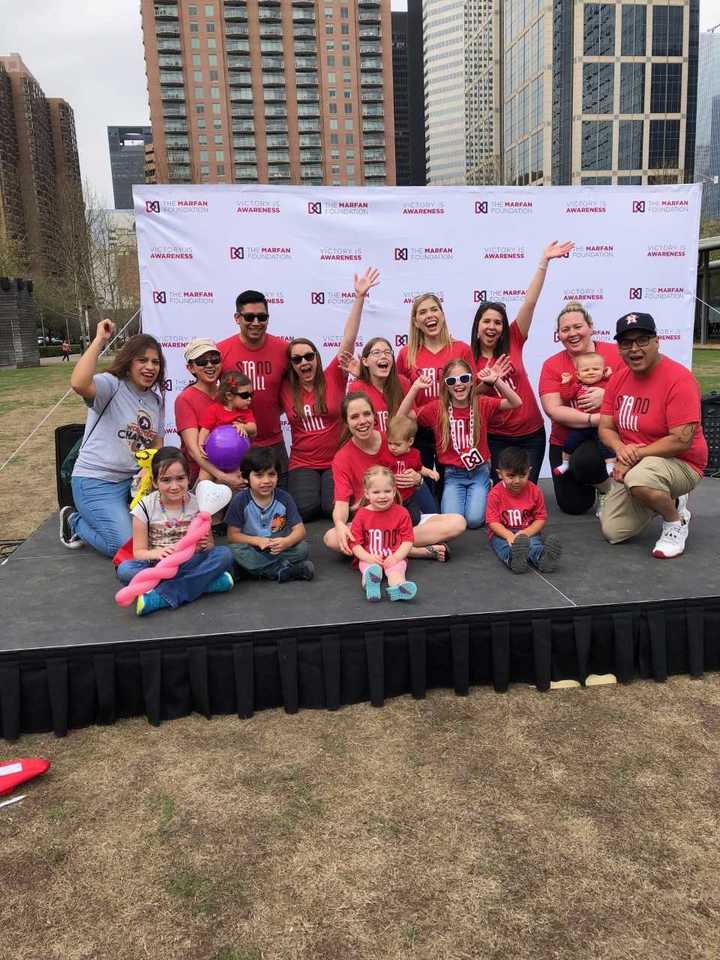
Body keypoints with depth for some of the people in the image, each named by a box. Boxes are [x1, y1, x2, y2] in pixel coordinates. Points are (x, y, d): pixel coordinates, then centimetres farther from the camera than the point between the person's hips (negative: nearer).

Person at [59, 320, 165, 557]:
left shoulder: (156, 399, 10)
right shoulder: (111, 385, -13)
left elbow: (157, 444, 13)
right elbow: (79, 384, -36)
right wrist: (99, 340, -28)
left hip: (134, 480, 7)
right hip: (96, 482, -7)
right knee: (127, 547, -14)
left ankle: (95, 518, 22)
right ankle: (74, 520, 16)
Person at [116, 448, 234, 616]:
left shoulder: (197, 504, -3)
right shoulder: (145, 508, -6)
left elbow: (209, 545, 3)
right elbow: (139, 552, -6)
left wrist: (205, 545, -23)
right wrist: (158, 553, -29)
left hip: (190, 564, 1)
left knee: (224, 554, -25)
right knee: (125, 569, -30)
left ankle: (161, 597, -30)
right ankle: (206, 582, -29)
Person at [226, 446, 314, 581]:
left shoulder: (284, 499, -5)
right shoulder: (240, 501, -8)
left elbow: (299, 529, -8)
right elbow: (233, 535, -9)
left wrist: (287, 542, -30)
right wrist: (256, 540, -25)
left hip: (279, 549, 1)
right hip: (252, 550, 0)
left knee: (302, 548, -24)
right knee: (235, 550, -32)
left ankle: (260, 570, -24)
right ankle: (283, 571, -29)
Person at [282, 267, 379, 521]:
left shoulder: (333, 378, -4)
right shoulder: (285, 389, 1)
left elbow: (348, 339, -13)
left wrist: (359, 297, -19)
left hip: (338, 460, -1)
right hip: (303, 463, 1)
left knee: (336, 508, -20)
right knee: (304, 509, -20)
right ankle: (310, 489, 17)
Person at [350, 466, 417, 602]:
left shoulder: (401, 513, 5)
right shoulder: (361, 514, 5)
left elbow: (408, 540, 2)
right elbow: (355, 543, 1)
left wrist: (396, 557, -15)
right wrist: (369, 557, -16)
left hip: (394, 558, 0)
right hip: (369, 559, 0)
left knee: (396, 569, -32)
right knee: (370, 568, -33)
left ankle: (397, 588, -63)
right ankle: (370, 582, -66)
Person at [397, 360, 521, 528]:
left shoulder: (482, 403, -4)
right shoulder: (437, 408, -5)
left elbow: (516, 403, -12)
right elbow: (401, 418, -11)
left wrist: (496, 380, -24)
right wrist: (415, 388, -21)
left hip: (479, 472, 0)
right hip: (453, 474, 0)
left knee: (474, 520, -17)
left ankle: (483, 497, 17)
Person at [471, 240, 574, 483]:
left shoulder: (513, 343, -1)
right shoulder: (469, 359, -3)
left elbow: (530, 301, -8)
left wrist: (544, 261, -14)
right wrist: (486, 382, -21)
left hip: (531, 433, 2)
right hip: (495, 437, -1)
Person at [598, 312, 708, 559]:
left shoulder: (679, 379, -21)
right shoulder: (619, 377, 1)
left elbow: (681, 440, -26)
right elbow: (605, 428, 3)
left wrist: (636, 454, -22)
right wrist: (620, 448, -19)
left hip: (681, 464, -7)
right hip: (632, 467, 7)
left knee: (639, 478, -40)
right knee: (613, 532, 2)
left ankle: (676, 521, -8)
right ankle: (668, 498, 27)